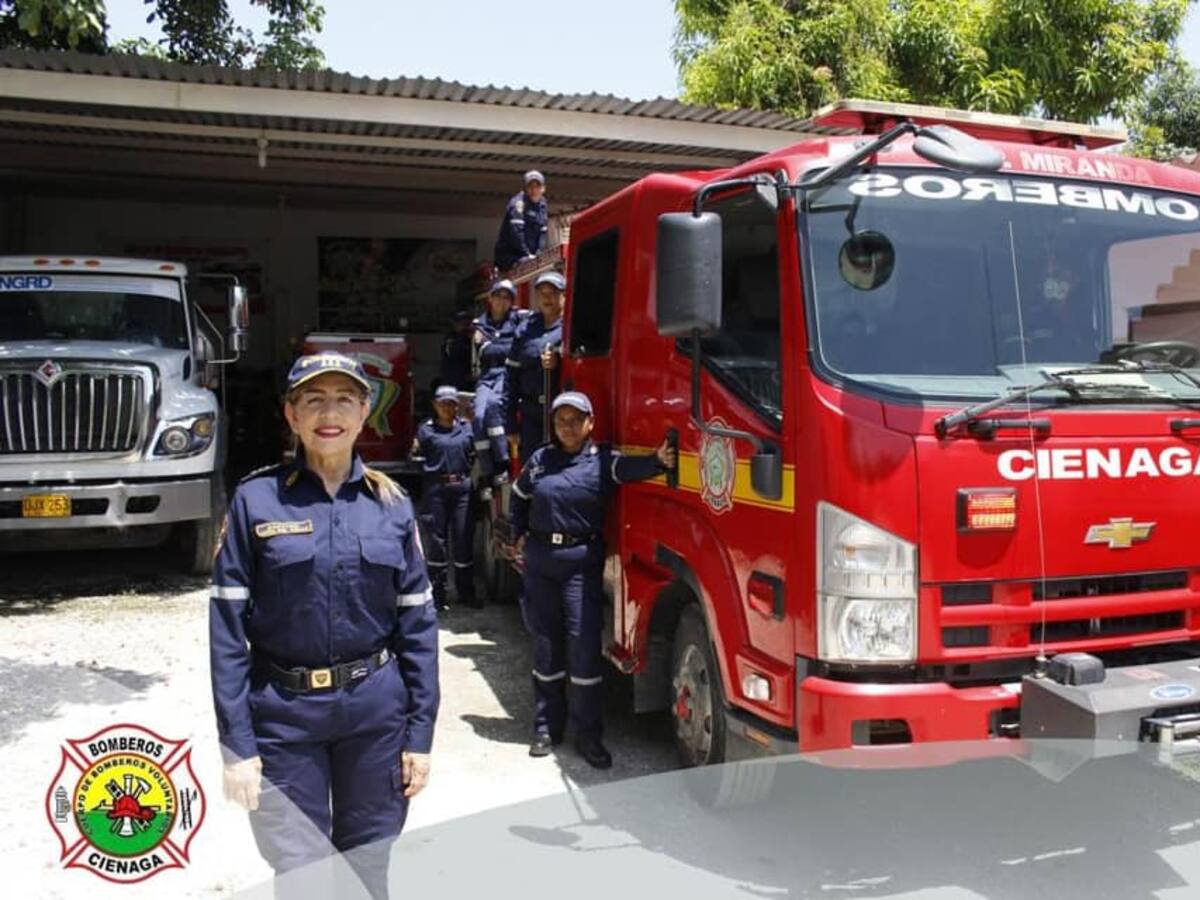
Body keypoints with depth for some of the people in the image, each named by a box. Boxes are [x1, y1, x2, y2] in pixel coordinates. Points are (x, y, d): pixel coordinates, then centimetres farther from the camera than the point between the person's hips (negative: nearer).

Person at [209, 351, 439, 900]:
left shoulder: (391, 503, 0)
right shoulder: (256, 500, -6)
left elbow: (418, 623, 2)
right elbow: (227, 627, -6)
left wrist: (420, 733, 0)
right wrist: (237, 744, -9)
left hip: (376, 713, 2)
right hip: (283, 717, -2)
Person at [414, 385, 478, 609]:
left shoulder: (467, 427, 9)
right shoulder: (426, 429, 2)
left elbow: (475, 456, 16)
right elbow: (418, 460, 4)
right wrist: (415, 451, -13)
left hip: (463, 489, 2)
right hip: (436, 489, -2)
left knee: (463, 539, 7)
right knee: (437, 539, 3)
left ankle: (466, 592, 18)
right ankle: (437, 593, 14)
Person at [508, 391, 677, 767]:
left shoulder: (601, 460, -3)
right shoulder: (540, 460, 7)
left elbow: (631, 468, -25)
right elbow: (518, 498, 23)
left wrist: (658, 461, -45)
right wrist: (519, 536, 15)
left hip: (582, 561, -3)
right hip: (540, 559, 3)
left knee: (584, 645, -5)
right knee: (546, 645, 11)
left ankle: (588, 734, 7)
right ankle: (547, 727, 23)